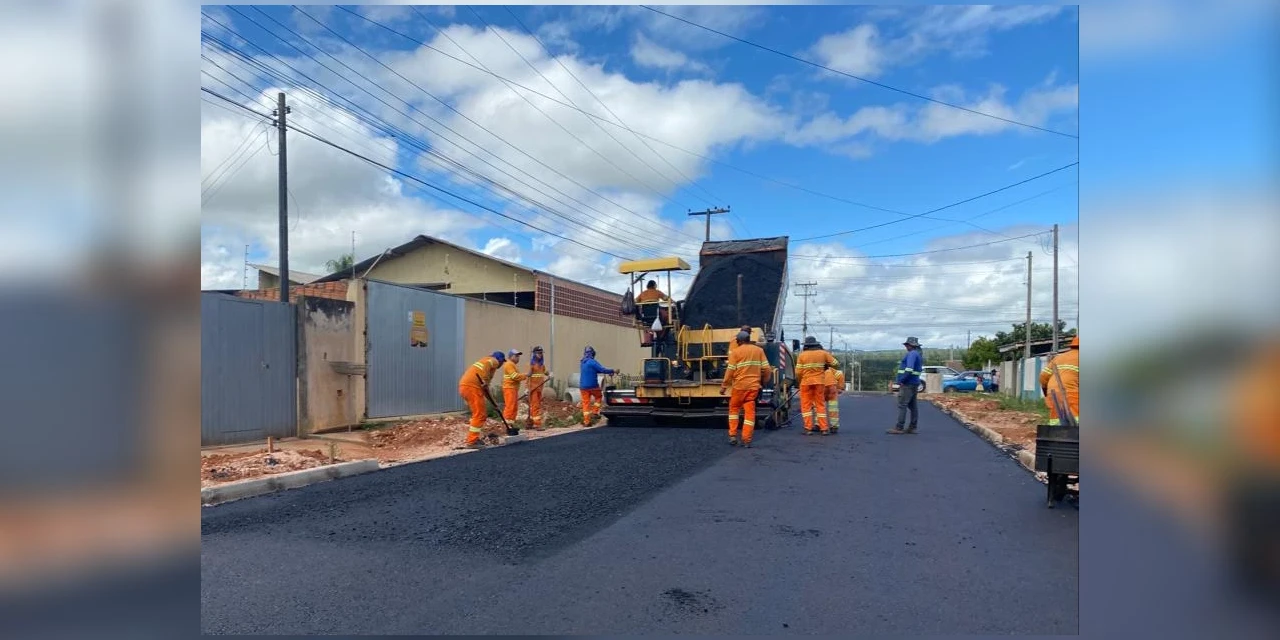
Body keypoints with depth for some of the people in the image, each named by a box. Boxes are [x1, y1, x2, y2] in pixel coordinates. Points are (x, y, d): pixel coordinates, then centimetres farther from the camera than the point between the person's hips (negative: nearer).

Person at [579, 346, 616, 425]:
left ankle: (586, 421, 6)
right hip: (593, 386, -6)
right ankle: (595, 412, 13)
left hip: (583, 386, 6)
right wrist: (612, 371, -4)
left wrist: (608, 372, 19)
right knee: (598, 397, 21)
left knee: (585, 403, 8)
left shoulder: (583, 363, 13)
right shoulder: (592, 362, -13)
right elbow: (602, 369, -18)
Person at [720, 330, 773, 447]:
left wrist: (724, 386, 1)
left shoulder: (735, 351, -3)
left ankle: (733, 436, 12)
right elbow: (767, 369, 4)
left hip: (739, 386, -2)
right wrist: (764, 381, 21)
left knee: (734, 408, 16)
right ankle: (746, 440, 3)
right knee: (750, 411, 5)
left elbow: (730, 371, -6)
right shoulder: (759, 350, 7)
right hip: (754, 386, 2)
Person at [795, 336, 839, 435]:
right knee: (820, 405, 8)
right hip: (819, 382, 1)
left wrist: (800, 381, 11)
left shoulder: (802, 355, -3)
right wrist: (826, 365, 21)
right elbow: (836, 363, 4)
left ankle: (808, 429, 0)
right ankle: (824, 429, 6)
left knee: (806, 405, 5)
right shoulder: (823, 353, 1)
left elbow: (798, 372, -5)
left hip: (806, 382, -1)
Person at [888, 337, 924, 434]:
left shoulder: (912, 354, -14)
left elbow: (909, 369, -25)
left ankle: (899, 428, -12)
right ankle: (912, 428, 13)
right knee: (912, 406, 10)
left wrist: (902, 381, -18)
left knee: (902, 405, -10)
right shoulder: (918, 355, 18)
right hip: (914, 384, 11)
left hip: (907, 384, -11)